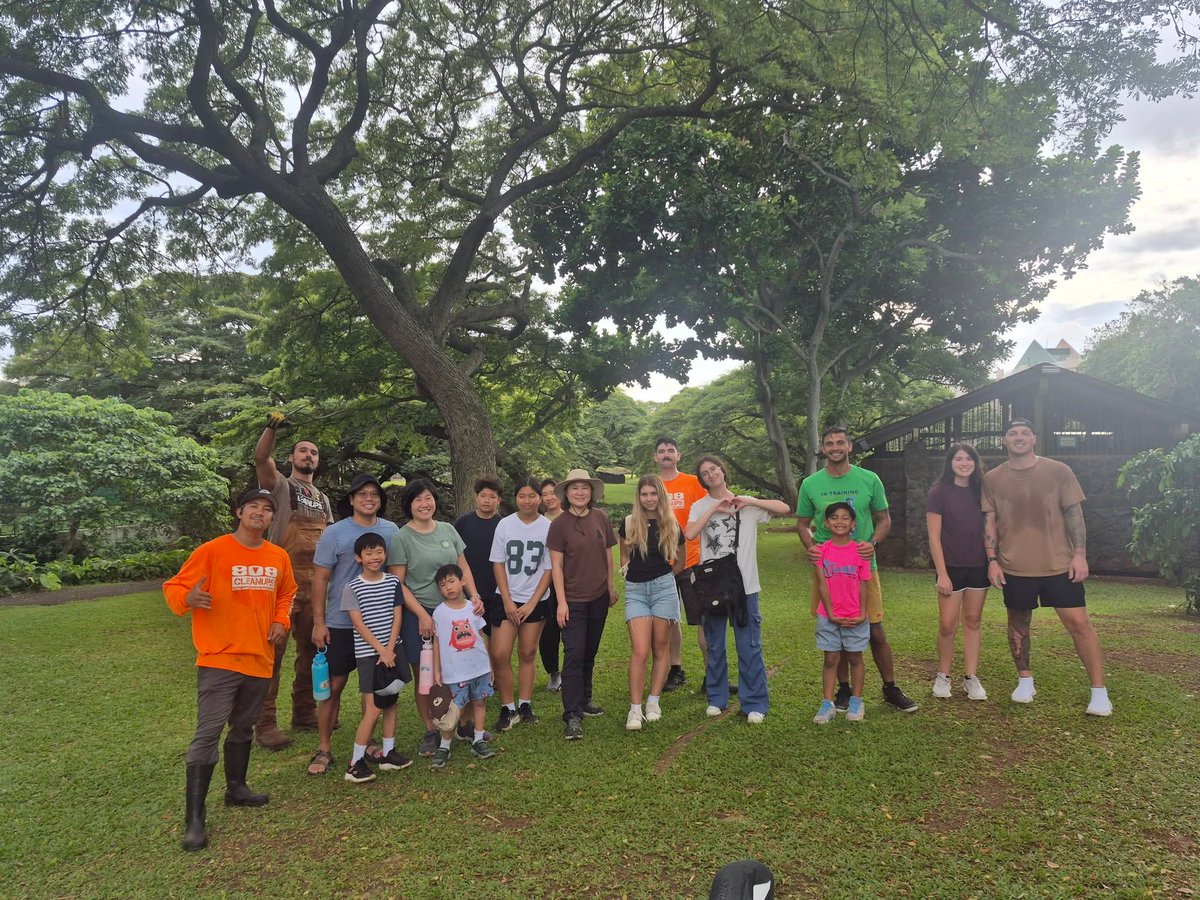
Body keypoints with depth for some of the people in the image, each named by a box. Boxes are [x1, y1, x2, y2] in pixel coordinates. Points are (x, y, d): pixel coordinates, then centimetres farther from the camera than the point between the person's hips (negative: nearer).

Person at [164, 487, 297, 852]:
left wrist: (280, 621, 6)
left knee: (243, 727, 20)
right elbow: (173, 587, -7)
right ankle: (194, 819, 0)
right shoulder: (212, 551, -10)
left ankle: (236, 788, 38)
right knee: (208, 733, -7)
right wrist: (188, 598, -29)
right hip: (219, 658, -5)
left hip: (260, 659, 5)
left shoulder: (279, 557, 5)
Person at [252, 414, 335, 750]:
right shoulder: (280, 485, 1)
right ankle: (265, 723, 1)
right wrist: (272, 427, -34)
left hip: (314, 583, 6)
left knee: (311, 647, 11)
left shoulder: (322, 499, 18)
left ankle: (304, 712, 24)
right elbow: (261, 458, -19)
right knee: (274, 649, -5)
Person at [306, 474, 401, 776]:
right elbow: (320, 579, -6)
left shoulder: (391, 531, 2)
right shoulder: (335, 533, -8)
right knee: (333, 686, 2)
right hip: (340, 624, -3)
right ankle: (324, 749, 15)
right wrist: (318, 622, -9)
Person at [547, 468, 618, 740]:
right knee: (574, 654, -8)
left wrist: (611, 586, 13)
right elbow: (556, 565, -10)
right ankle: (572, 715, -4)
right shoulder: (559, 524, -10)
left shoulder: (601, 518, 1)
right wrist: (561, 602, -13)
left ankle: (584, 700, 32)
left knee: (590, 652, 16)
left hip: (599, 597, 4)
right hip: (573, 599, -4)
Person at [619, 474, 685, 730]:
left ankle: (654, 702, 17)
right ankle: (635, 709, -4)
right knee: (639, 650, -8)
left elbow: (680, 561, 16)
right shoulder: (629, 523, 2)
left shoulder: (671, 525, 2)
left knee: (661, 647, 6)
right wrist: (629, 572, 6)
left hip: (663, 587, 1)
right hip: (635, 590, -1)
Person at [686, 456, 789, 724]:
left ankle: (755, 704, 10)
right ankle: (716, 698, 24)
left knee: (750, 646, 0)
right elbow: (689, 534, -14)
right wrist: (714, 508, -13)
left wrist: (749, 500, -10)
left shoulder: (746, 503, 4)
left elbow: (784, 509, -5)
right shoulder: (700, 507, 5)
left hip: (744, 585, -1)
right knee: (714, 646, 11)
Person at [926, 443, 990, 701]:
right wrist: (941, 573, -12)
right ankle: (943, 676, 14)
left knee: (972, 622, 8)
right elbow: (934, 536, -8)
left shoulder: (980, 491, 7)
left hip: (978, 566, 4)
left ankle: (971, 677, 15)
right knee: (947, 625, -3)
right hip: (952, 567, -4)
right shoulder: (939, 493, -6)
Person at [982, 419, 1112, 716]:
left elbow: (1074, 515, -1)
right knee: (1018, 624, 12)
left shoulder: (1059, 471, -2)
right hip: (1015, 568, 1)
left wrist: (1080, 555, -7)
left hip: (1060, 565, -1)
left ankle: (1099, 691, 9)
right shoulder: (992, 479, 1)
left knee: (1080, 624, -2)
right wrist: (992, 560, -3)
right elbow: (989, 522, 3)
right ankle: (1025, 680, 30)